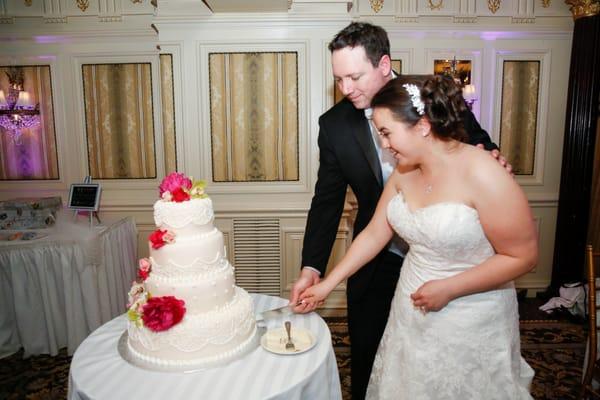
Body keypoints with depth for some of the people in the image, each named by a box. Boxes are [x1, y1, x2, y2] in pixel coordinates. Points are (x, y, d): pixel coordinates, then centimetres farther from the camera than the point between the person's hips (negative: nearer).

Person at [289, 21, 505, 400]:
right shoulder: (335, 124, -9)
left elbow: (480, 147, 1)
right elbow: (327, 201, -6)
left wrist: (493, 159, -23)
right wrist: (311, 268, -14)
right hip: (377, 265, 1)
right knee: (367, 361, 17)